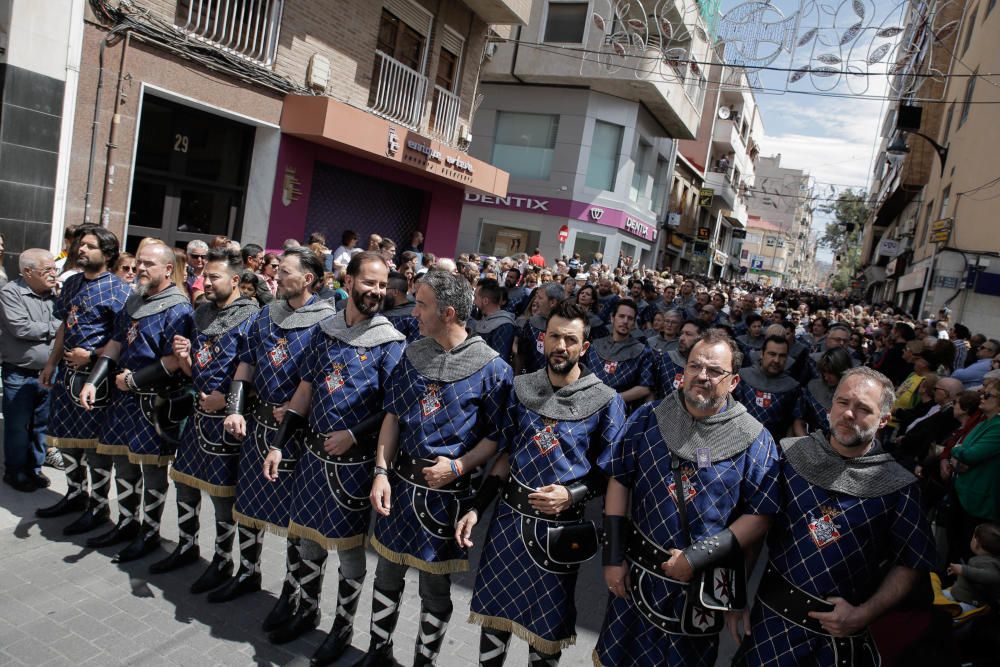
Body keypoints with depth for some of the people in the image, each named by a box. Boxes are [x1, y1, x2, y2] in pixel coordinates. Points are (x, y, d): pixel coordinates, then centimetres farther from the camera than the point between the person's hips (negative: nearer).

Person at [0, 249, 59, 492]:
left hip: (48, 373, 5)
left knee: (41, 425, 14)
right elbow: (21, 328, -20)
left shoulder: (54, 294, 6)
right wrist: (54, 327, -10)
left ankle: (34, 467, 29)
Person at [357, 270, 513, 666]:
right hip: (400, 483, 5)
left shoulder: (491, 368, -13)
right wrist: (381, 472, -1)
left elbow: (496, 436, -8)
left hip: (447, 491, -4)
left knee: (435, 587, 12)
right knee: (387, 574, 18)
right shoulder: (413, 355, 2)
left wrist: (458, 466, -20)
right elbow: (393, 416, 6)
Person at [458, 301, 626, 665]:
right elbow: (505, 455, 6)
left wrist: (572, 495, -20)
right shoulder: (521, 388, 1)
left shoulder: (606, 402, -9)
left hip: (559, 528, -3)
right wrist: (477, 508, 0)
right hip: (509, 518, 3)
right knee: (493, 610, 16)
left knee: (547, 623, 14)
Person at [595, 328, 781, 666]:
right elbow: (619, 482, -2)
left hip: (703, 585, -1)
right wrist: (614, 557, -5)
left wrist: (698, 557, -17)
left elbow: (758, 516, -10)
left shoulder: (755, 441, -9)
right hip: (636, 572, 2)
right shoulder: (648, 418, -4)